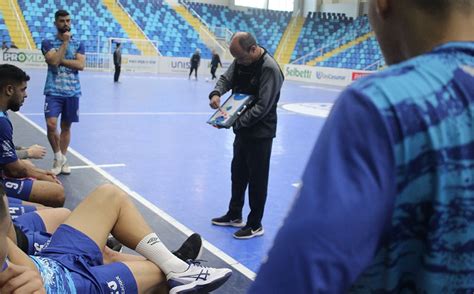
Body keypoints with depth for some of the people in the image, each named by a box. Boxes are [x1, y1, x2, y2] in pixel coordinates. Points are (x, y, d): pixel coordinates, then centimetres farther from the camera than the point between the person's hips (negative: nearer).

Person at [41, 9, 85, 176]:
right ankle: (58, 157, 4)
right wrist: (65, 42, -10)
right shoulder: (48, 43, 2)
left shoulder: (78, 44, 8)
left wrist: (61, 60, -12)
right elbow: (54, 61, -16)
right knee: (51, 125, -15)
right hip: (53, 91, -2)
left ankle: (63, 159, 21)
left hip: (72, 92, 2)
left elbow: (80, 65, -6)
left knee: (66, 127, 9)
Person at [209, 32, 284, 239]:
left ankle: (255, 225, 17)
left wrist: (236, 122, -25)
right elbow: (226, 79, 11)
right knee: (238, 172, 20)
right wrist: (216, 93, -12)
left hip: (260, 133, -9)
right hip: (243, 128, 9)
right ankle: (234, 215, 38)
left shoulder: (269, 69, -23)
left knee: (257, 179, 3)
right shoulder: (241, 60, 1)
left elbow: (263, 107, -25)